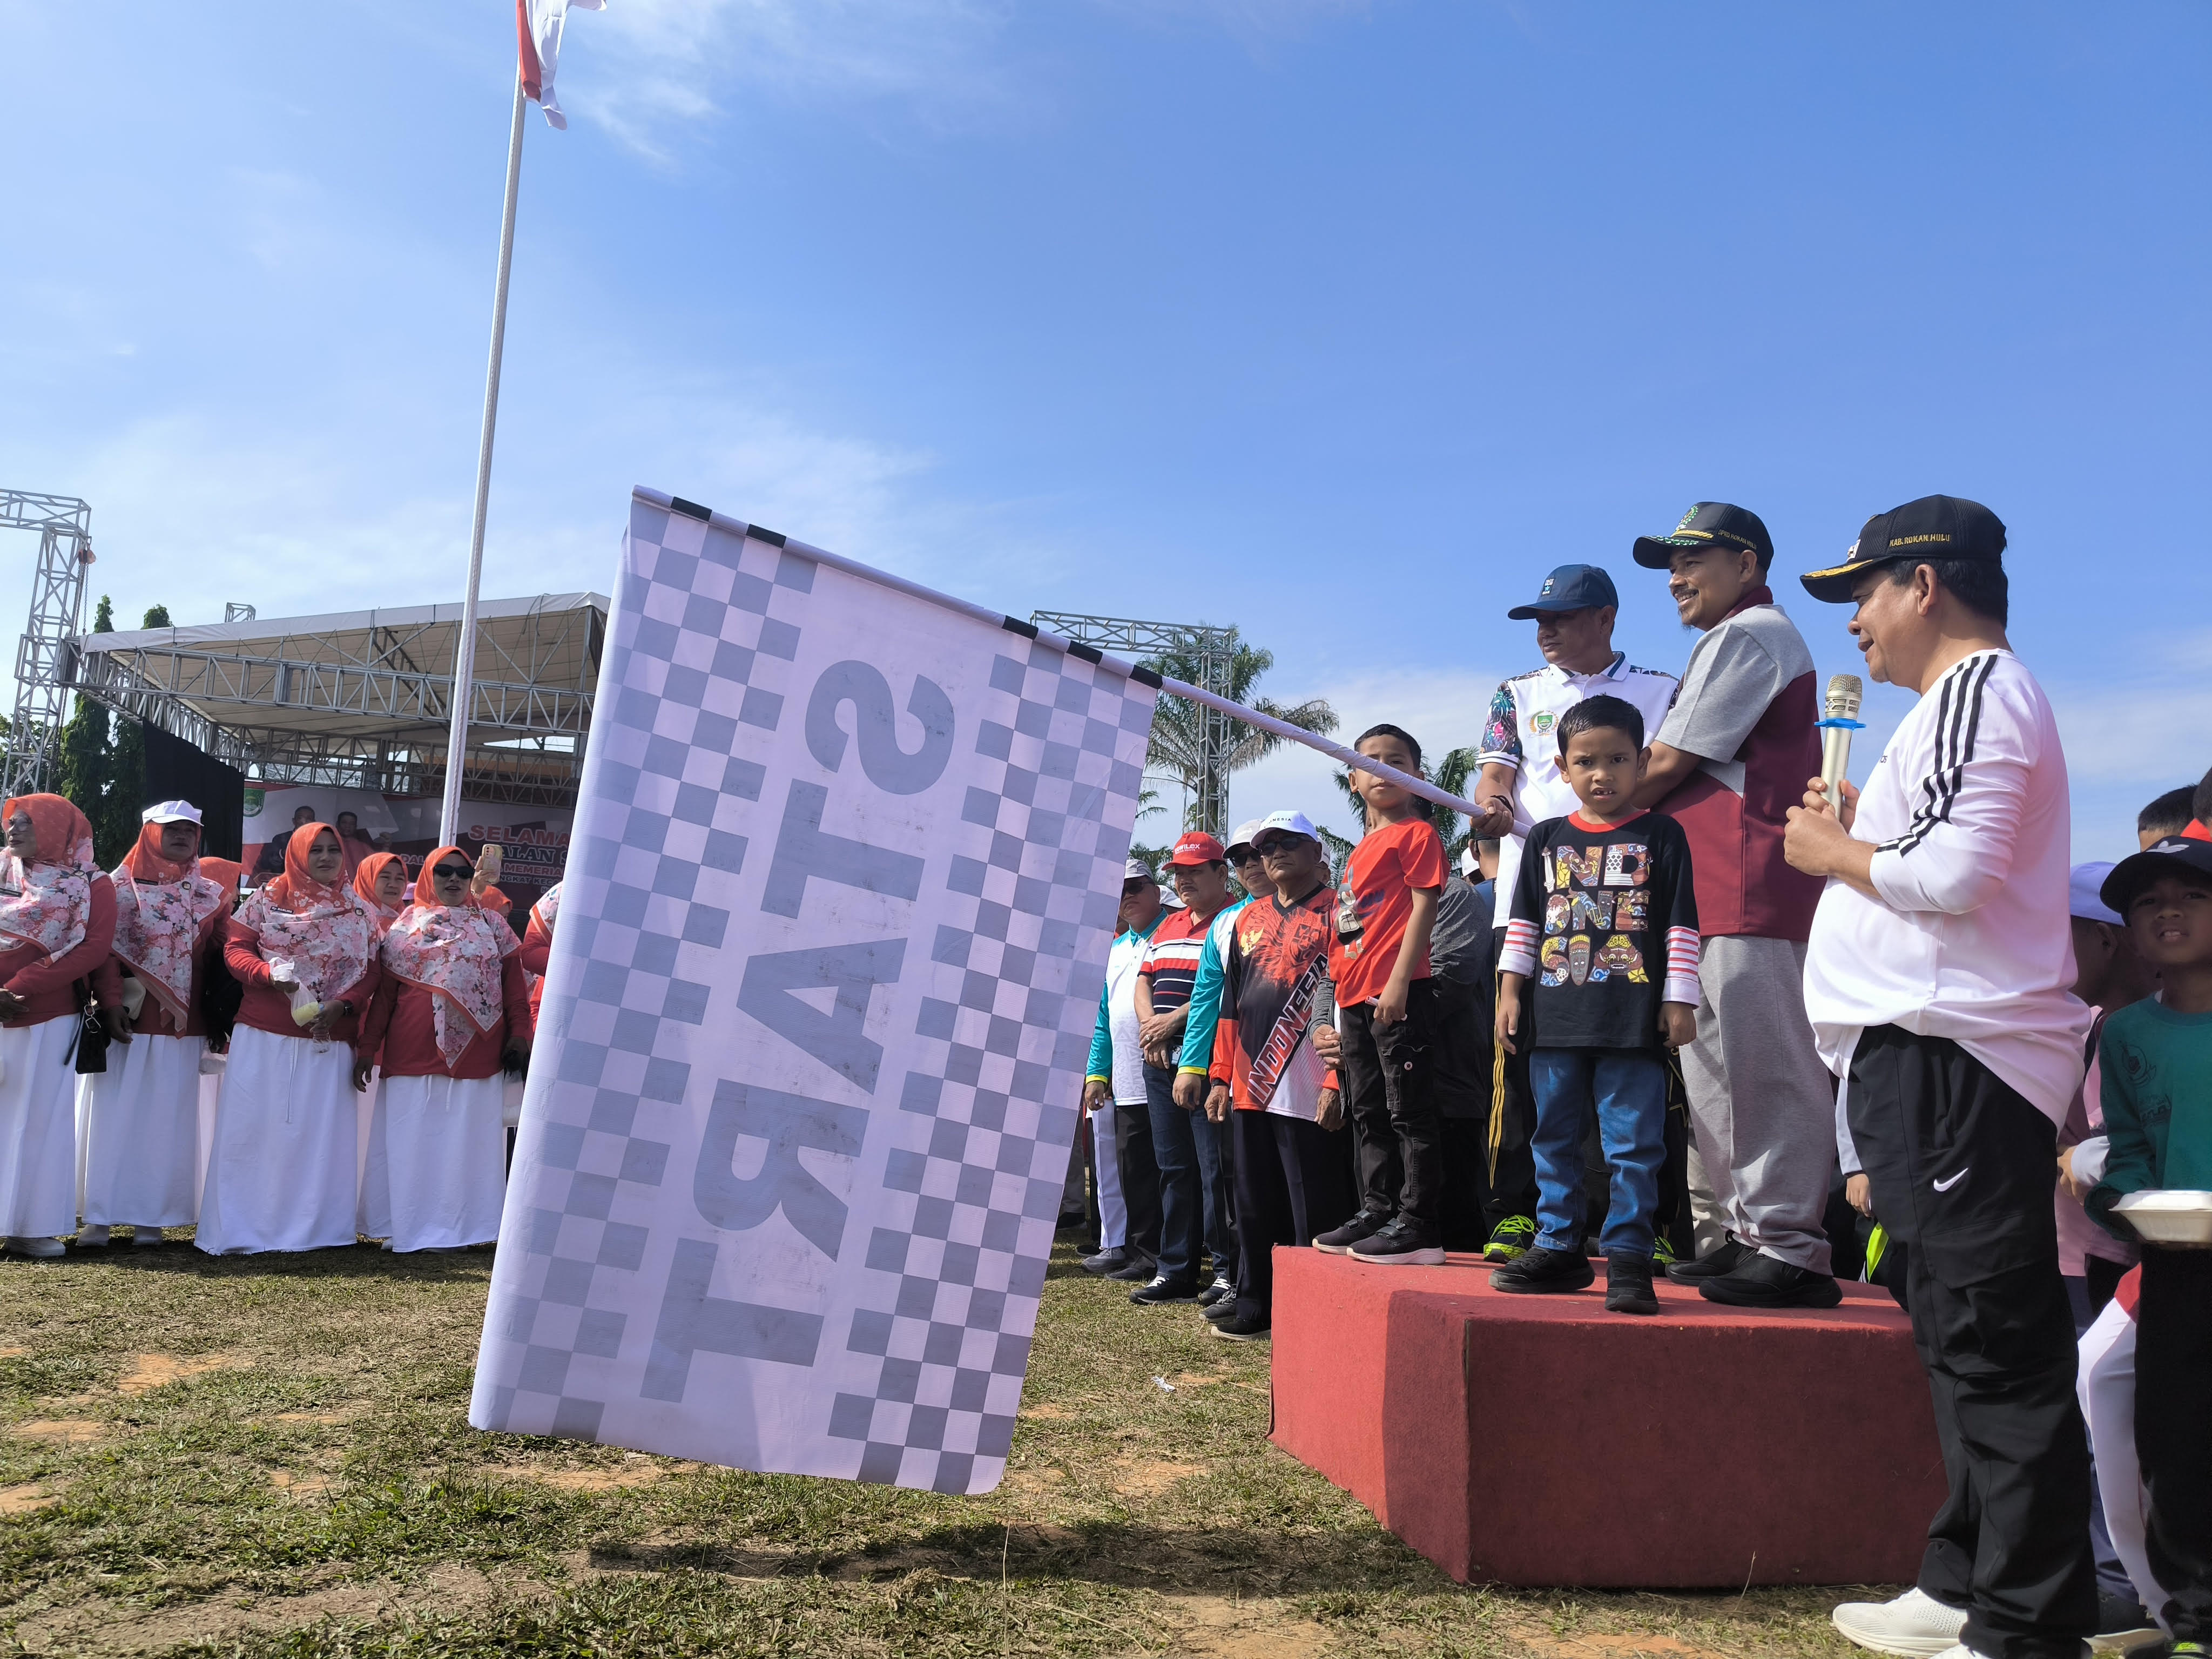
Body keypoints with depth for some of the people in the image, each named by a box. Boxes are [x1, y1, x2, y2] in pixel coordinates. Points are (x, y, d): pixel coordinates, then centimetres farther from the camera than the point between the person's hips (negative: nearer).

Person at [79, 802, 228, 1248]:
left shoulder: (212, 895, 11)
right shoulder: (120, 886, 2)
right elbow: (105, 949, -5)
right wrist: (112, 1003, -15)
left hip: (182, 1027, 2)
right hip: (128, 1021, -2)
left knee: (166, 1120, 3)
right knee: (115, 1115, 0)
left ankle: (150, 1217, 8)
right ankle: (101, 1216, 5)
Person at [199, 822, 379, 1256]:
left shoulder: (359, 911, 9)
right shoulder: (267, 899, 6)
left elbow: (370, 972, 4)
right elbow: (236, 949, 1)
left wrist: (342, 1005, -13)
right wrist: (268, 974, -19)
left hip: (329, 1039, 1)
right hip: (263, 1038, -1)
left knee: (321, 1132, 2)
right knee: (251, 1129, 0)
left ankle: (312, 1228, 10)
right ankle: (236, 1231, 7)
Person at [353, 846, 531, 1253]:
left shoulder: (492, 926, 10)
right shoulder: (405, 928, 9)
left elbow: (513, 986, 5)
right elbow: (383, 994, 7)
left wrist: (520, 1035, -5)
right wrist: (367, 1048, 2)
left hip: (476, 1053, 0)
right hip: (413, 1052, 0)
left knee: (467, 1140, 2)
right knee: (411, 1141, 3)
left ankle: (458, 1228, 7)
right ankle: (407, 1228, 11)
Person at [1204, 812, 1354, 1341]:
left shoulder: (1336, 913, -3)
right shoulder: (1248, 919, 17)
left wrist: (1337, 1082, -16)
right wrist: (1221, 1078, 13)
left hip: (1310, 1093, -7)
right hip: (1250, 1089, 7)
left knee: (1314, 1211, -2)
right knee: (1255, 1206, 14)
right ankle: (1256, 1306, 25)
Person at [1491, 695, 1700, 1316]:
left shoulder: (1662, 836, 4)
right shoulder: (1547, 839, 11)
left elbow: (1682, 926, 2)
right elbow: (1523, 922, 12)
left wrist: (1680, 1000, -2)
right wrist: (1510, 990, 6)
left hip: (1632, 1021, -3)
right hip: (1554, 1017, 4)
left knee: (1633, 1144, -2)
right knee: (1554, 1140, 10)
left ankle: (1628, 1256, 5)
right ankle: (1559, 1248, 21)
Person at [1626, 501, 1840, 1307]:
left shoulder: (1746, 636, -8)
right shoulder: (1746, 637, 26)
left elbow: (1666, 767, -12)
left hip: (1751, 891, -11)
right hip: (1715, 891, 11)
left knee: (1765, 1068, -9)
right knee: (1717, 1069, 13)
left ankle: (1790, 1250, -5)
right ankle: (1746, 1234, 21)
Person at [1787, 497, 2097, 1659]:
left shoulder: (1978, 686, -9)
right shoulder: (1968, 699, 24)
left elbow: (1955, 871, -22)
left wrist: (1831, 849, -7)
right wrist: (1853, 838, 15)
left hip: (1952, 1059, -11)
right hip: (1927, 1052, 11)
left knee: (1995, 1345, -8)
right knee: (1964, 1339, 15)